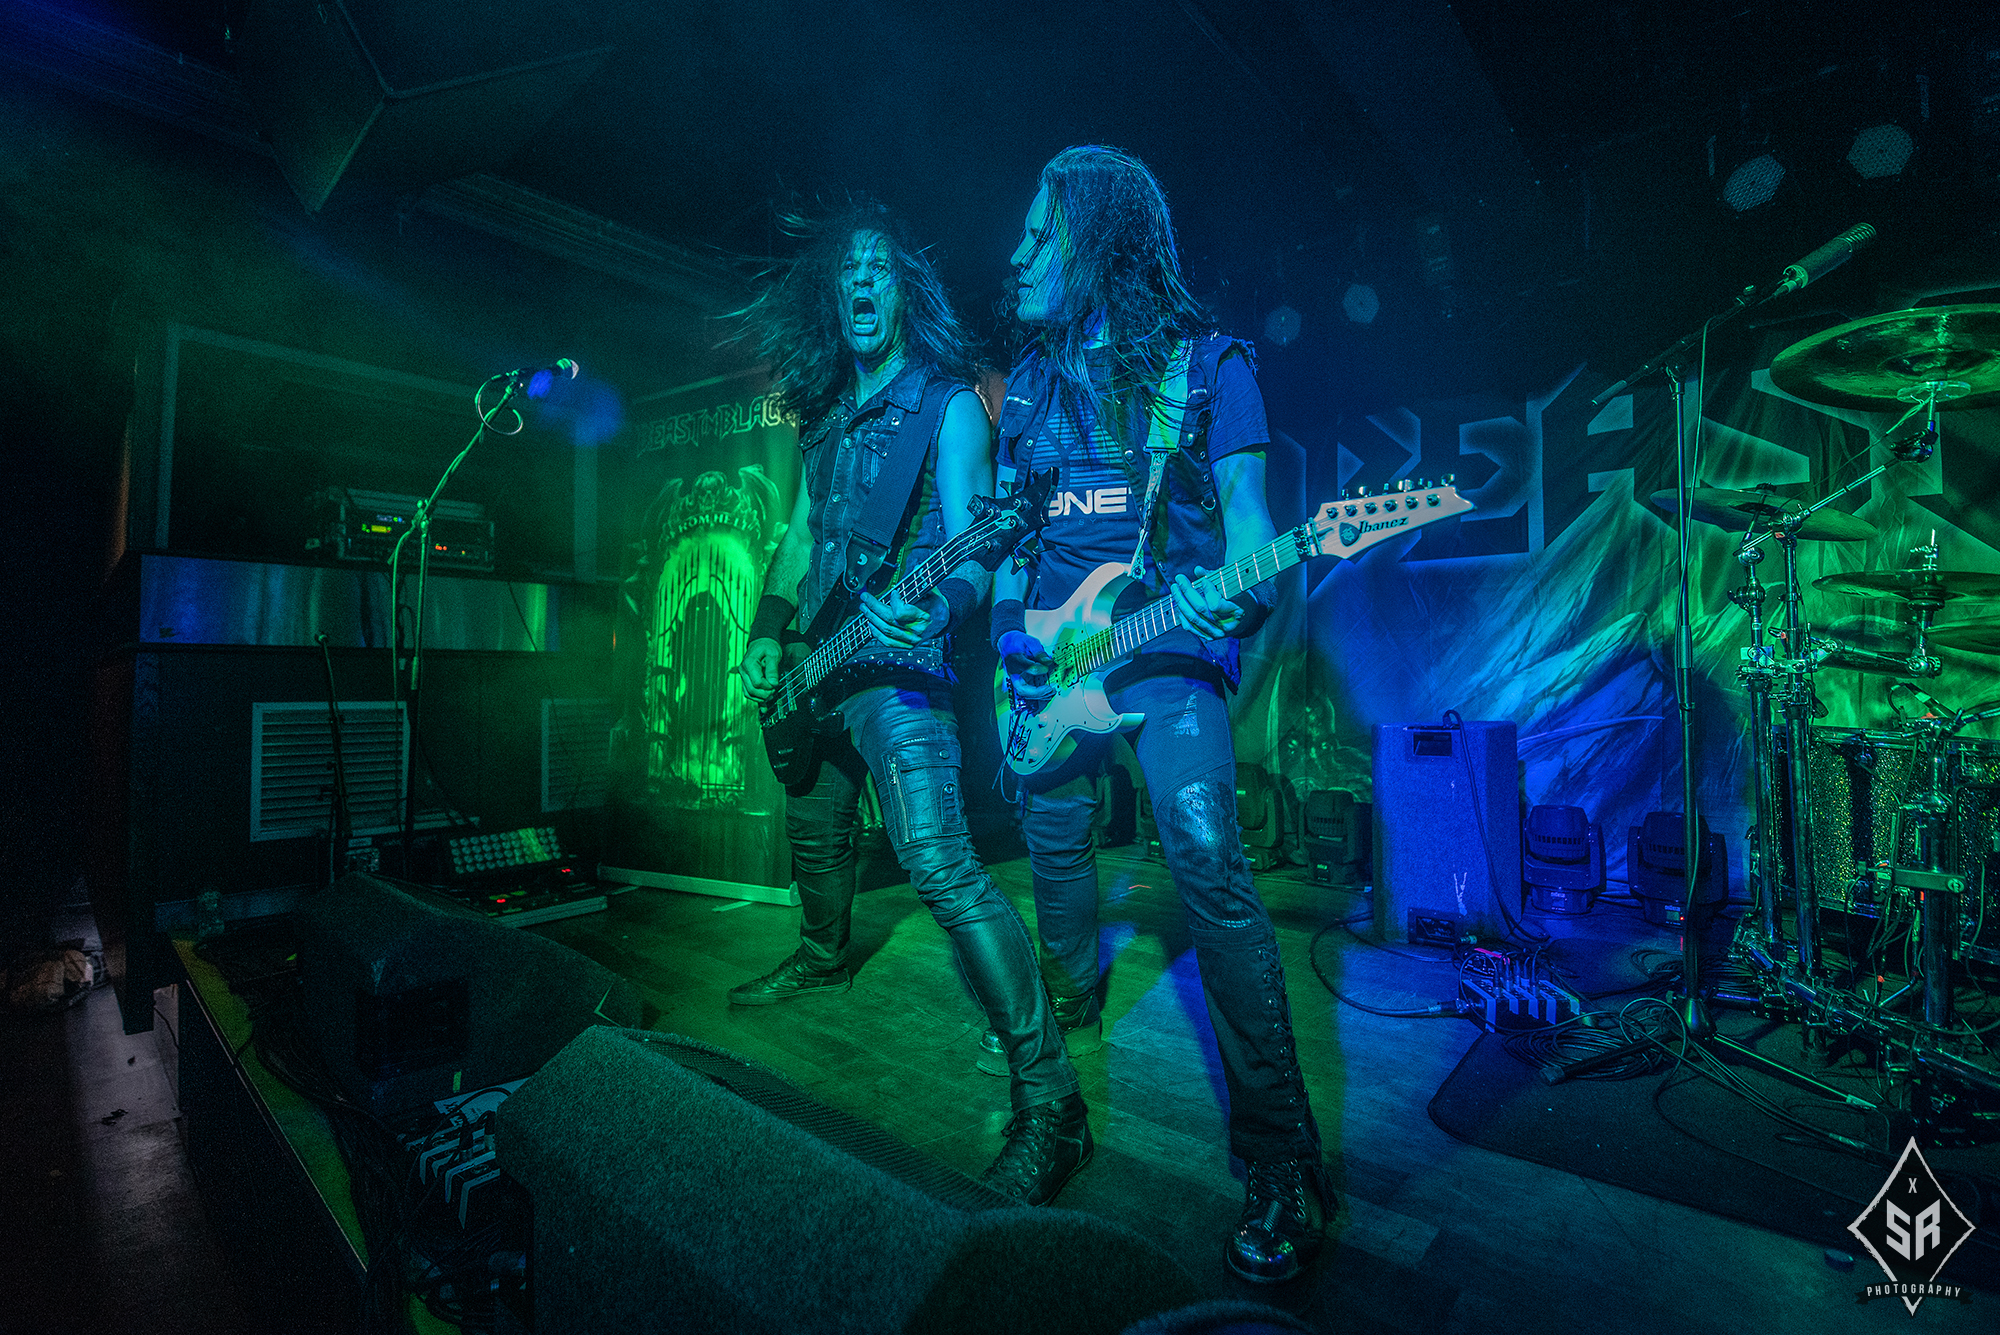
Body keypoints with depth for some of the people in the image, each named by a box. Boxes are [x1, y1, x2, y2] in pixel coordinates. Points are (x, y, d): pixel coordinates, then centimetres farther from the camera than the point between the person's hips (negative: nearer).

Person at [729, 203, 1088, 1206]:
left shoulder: (947, 404, -4)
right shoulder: (827, 416, 17)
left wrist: (935, 607, -36)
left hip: (894, 667, -8)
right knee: (814, 833, 24)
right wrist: (768, 633, 12)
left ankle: (1049, 1103, -16)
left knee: (939, 866, -22)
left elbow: (970, 550, -15)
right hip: (816, 672, 8)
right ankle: (823, 958, 53)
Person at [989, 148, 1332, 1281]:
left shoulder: (1205, 363, 0)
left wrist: (1239, 595, -25)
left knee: (1207, 862, -19)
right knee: (1052, 836, 15)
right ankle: (1074, 1004, 45)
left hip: (1164, 640, -5)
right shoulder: (1030, 378, 15)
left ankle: (1282, 1162, -7)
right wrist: (1010, 618, 2)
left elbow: (1246, 511, -5)